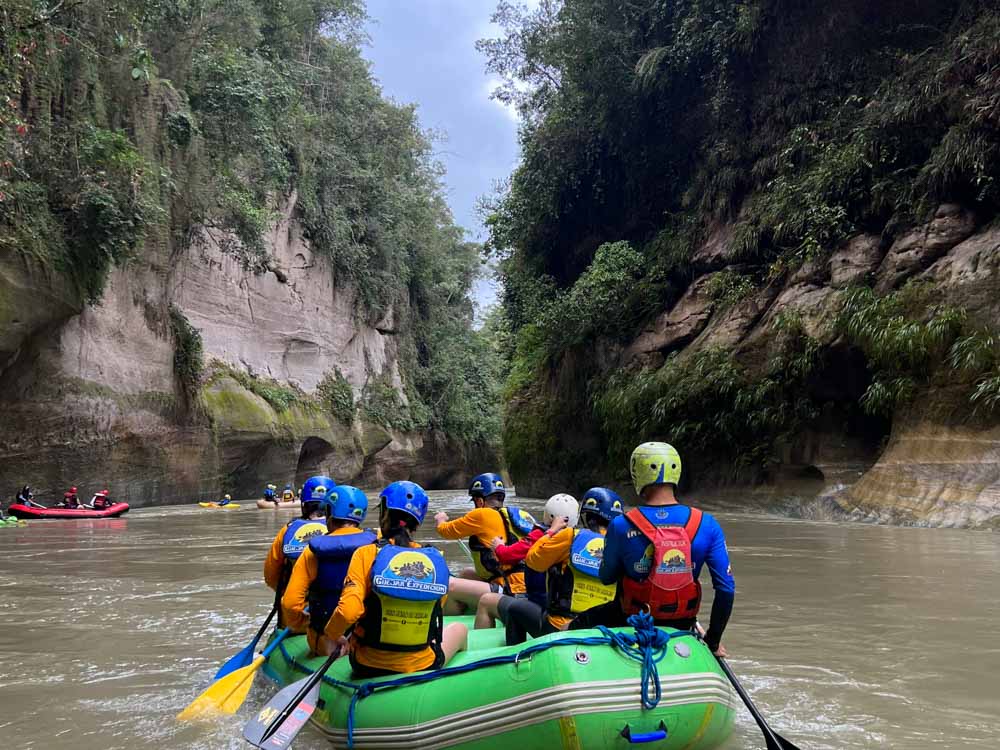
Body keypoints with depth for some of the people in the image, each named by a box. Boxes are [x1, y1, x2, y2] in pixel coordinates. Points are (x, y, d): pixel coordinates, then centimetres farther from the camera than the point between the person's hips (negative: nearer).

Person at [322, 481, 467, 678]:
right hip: (423, 667, 0)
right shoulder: (436, 560, -8)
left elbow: (348, 611, -24)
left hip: (367, 668, 0)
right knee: (459, 628, 33)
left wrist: (330, 638, -6)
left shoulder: (366, 554, -14)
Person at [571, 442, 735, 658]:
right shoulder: (706, 525, -12)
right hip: (681, 627, 2)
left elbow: (606, 578, -2)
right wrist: (714, 640, 2)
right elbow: (726, 588, -11)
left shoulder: (621, 526, -17)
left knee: (579, 626, 27)